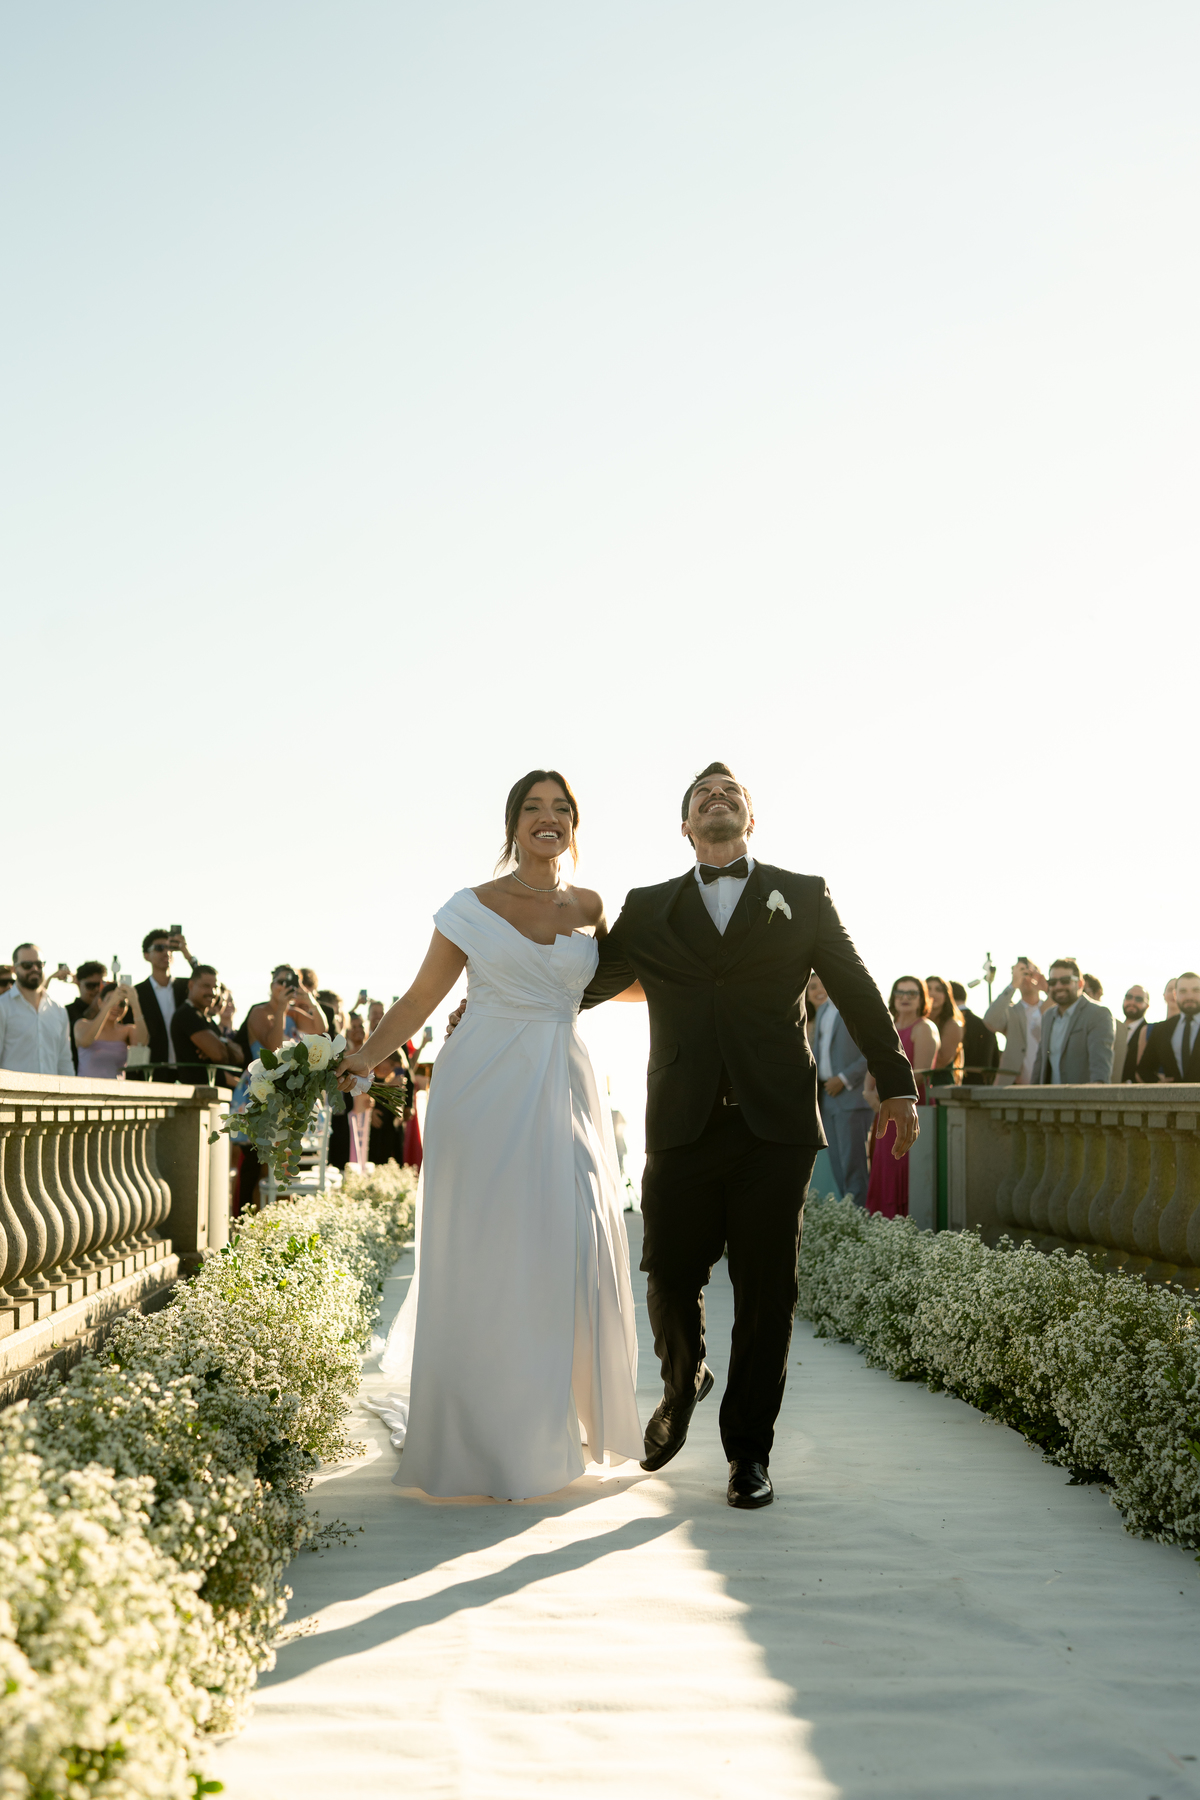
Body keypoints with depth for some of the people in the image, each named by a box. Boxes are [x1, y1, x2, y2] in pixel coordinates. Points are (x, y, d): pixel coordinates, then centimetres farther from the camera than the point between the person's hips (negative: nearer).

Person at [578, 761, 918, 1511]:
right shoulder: (648, 909, 13)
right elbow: (587, 984, 16)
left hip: (776, 1127, -1)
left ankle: (749, 1449, 18)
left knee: (766, 1293, 2)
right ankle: (684, 1385, 34)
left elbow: (858, 993, 11)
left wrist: (897, 1083, 8)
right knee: (671, 1279, 1)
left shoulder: (803, 897, 10)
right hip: (683, 1129, 1)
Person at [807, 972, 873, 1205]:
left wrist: (844, 1079, -15)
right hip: (826, 1096, 8)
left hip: (851, 1096, -8)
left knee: (852, 1162, -9)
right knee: (836, 1163, 8)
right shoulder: (821, 1012, 19)